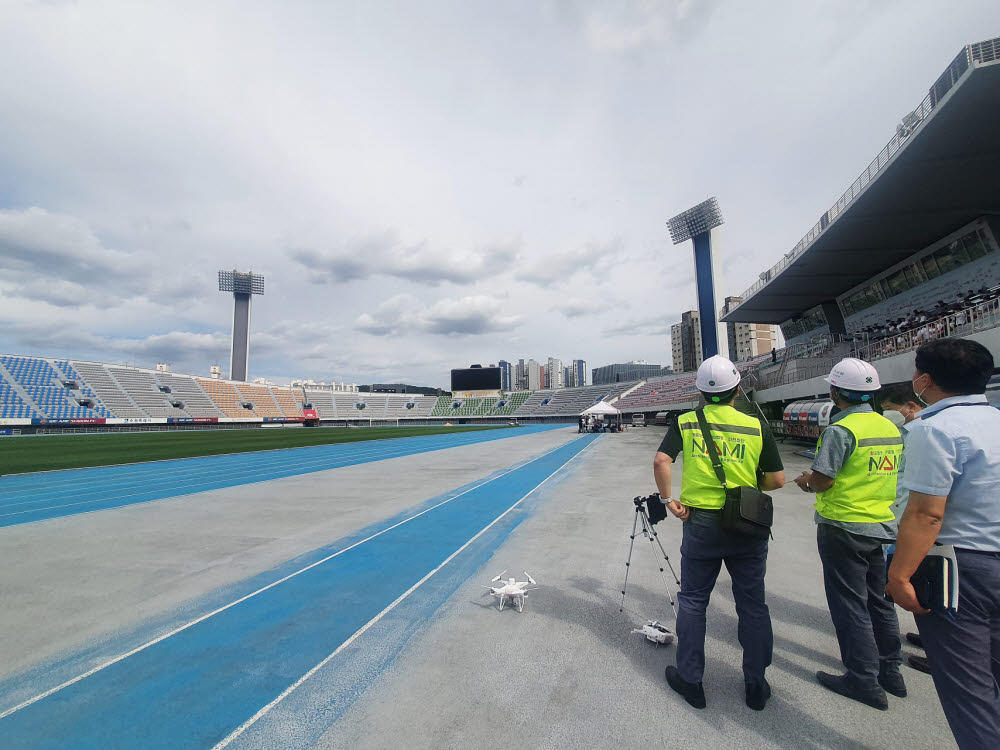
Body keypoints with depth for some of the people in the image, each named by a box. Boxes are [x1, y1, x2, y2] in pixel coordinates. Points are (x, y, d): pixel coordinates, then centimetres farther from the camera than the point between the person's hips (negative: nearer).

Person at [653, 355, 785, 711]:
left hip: (700, 524, -1)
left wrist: (668, 499, -5)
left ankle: (690, 681, 26)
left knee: (692, 602, 14)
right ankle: (756, 686, 32)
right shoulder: (757, 425, -3)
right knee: (753, 606, 18)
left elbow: (661, 461, -16)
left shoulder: (685, 422, -4)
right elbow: (776, 479, 0)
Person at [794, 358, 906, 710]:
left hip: (844, 527, -8)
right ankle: (890, 670, 35)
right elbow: (886, 476, 14)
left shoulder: (840, 430, -20)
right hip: (882, 525, 8)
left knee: (849, 603, 5)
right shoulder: (891, 428, 5)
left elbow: (822, 481, -22)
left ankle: (864, 680, 16)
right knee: (878, 599, 21)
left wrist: (808, 481, 0)